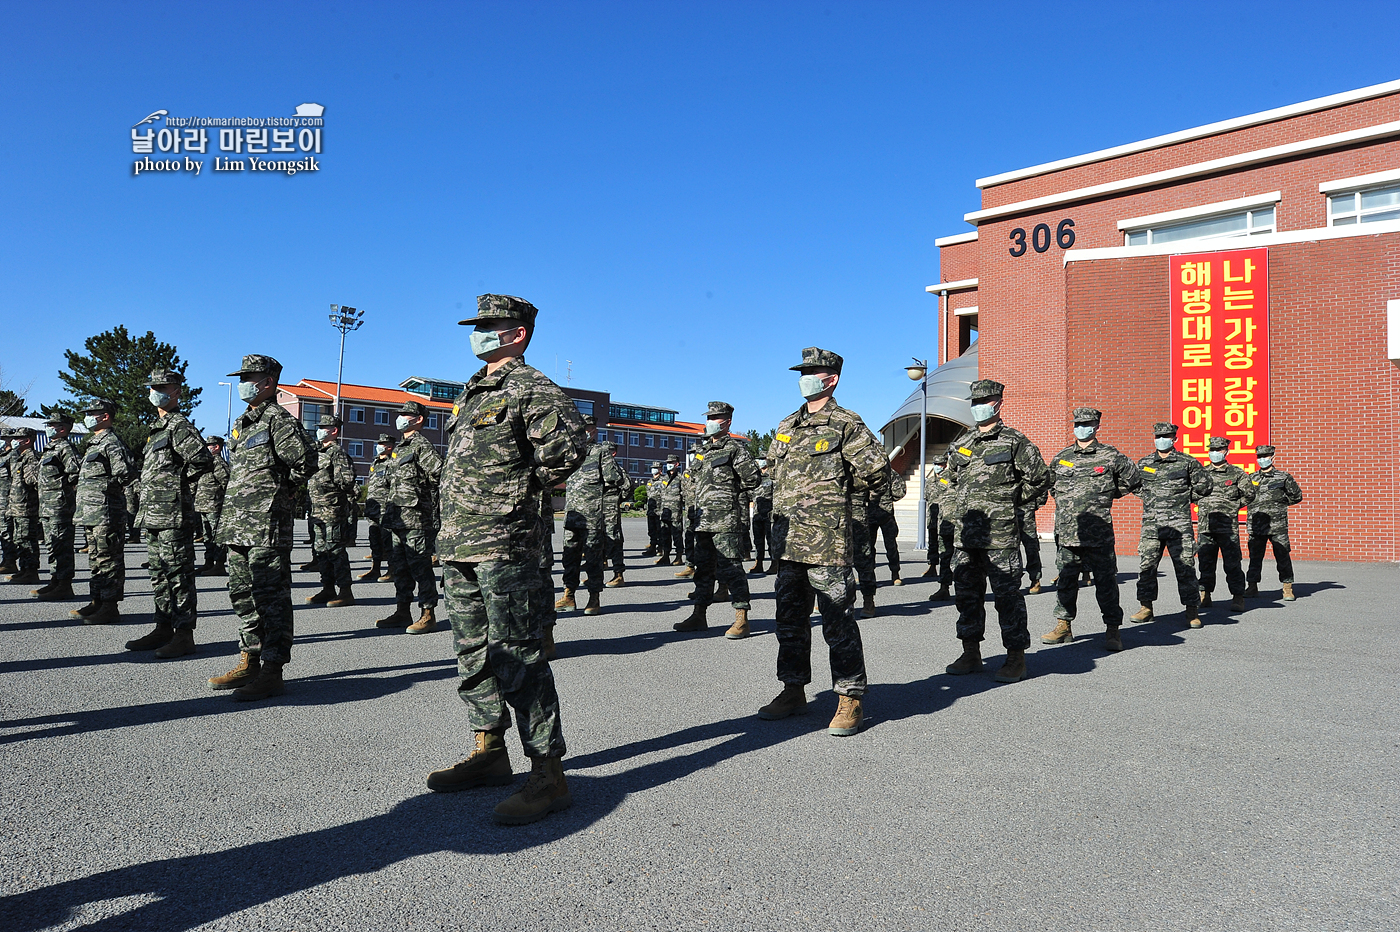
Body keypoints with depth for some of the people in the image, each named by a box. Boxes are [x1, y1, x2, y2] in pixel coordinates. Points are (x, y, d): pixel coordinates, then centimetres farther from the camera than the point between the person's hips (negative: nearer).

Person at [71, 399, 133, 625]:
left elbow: (127, 473, -23)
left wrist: (105, 486, -12)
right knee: (95, 558, 15)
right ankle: (97, 601, 22)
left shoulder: (111, 442, -11)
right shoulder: (94, 443, 20)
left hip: (106, 511, -10)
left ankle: (110, 606, -3)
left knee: (108, 558, -6)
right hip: (91, 512, 10)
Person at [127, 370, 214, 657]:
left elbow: (203, 460, -23)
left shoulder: (179, 425, -9)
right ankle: (164, 629, 23)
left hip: (174, 514, -10)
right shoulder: (156, 427, 20)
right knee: (159, 575, 14)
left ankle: (184, 635, -2)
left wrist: (181, 483, -10)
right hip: (153, 515, 10)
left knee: (178, 575, -6)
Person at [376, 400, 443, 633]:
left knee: (419, 566, -7)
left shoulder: (421, 445, -8)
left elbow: (440, 472, -20)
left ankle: (428, 615, -2)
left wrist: (425, 492, -10)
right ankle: (402, 612, 21)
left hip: (415, 517, -10)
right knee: (398, 566, 12)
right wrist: (389, 512, 20)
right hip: (397, 517, 10)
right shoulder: (400, 448, 21)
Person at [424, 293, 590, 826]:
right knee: (474, 653, 15)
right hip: (457, 542, 10)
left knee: (517, 656, -9)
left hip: (504, 544, -9)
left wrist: (525, 489, -10)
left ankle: (549, 774, -3)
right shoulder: (472, 392, 20)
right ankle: (489, 753, 28)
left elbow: (570, 444, -22)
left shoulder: (530, 388, -8)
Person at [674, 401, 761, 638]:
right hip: (703, 519, 8)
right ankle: (699, 616, 21)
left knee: (730, 569, -9)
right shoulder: (701, 450, 18)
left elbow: (752, 479, -9)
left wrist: (729, 490, 0)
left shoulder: (736, 448, -4)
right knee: (703, 568, 13)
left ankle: (741, 620, -5)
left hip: (727, 520, -8)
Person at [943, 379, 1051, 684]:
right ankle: (971, 653, 22)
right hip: (964, 533, 6)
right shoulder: (961, 442, 14)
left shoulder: (1014, 441, -2)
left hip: (1000, 535, -6)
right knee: (966, 594, 11)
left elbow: (1041, 477, -1)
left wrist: (1013, 499, 3)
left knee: (1007, 595, -1)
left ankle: (1016, 658, 8)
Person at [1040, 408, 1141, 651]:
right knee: (1066, 579, 10)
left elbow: (1133, 479, 13)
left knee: (1105, 580, 0)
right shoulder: (1062, 457, 12)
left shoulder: (1110, 456, 2)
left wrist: (1109, 495, 12)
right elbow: (1050, 482, 28)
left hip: (1099, 531, -4)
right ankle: (1063, 626, 19)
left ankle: (1112, 630, 8)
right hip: (1066, 531, 4)